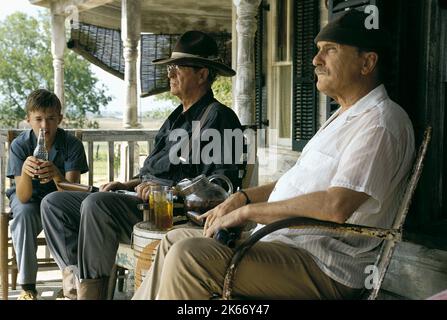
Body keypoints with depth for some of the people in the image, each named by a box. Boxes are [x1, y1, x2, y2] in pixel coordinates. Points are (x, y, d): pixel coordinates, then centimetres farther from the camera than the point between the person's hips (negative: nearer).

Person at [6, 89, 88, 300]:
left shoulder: (72, 144, -19)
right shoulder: (19, 145, -19)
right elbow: (23, 197, -26)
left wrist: (56, 175, -50)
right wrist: (25, 171, -48)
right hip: (29, 199, 0)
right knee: (23, 214, -33)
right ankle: (27, 286, -21)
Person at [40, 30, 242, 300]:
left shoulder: (217, 117, -6)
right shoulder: (177, 117, 25)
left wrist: (167, 191, -22)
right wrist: (127, 185, 16)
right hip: (144, 200, 10)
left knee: (96, 204, -34)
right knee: (54, 203, 4)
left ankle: (89, 288, -26)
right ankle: (74, 278, -13)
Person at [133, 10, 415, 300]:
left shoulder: (382, 121, -14)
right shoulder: (343, 118, 20)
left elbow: (336, 207, -27)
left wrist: (247, 211, -17)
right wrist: (242, 198, 9)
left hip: (324, 269, -10)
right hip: (281, 240, 10)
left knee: (189, 255, -26)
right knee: (176, 239, 12)